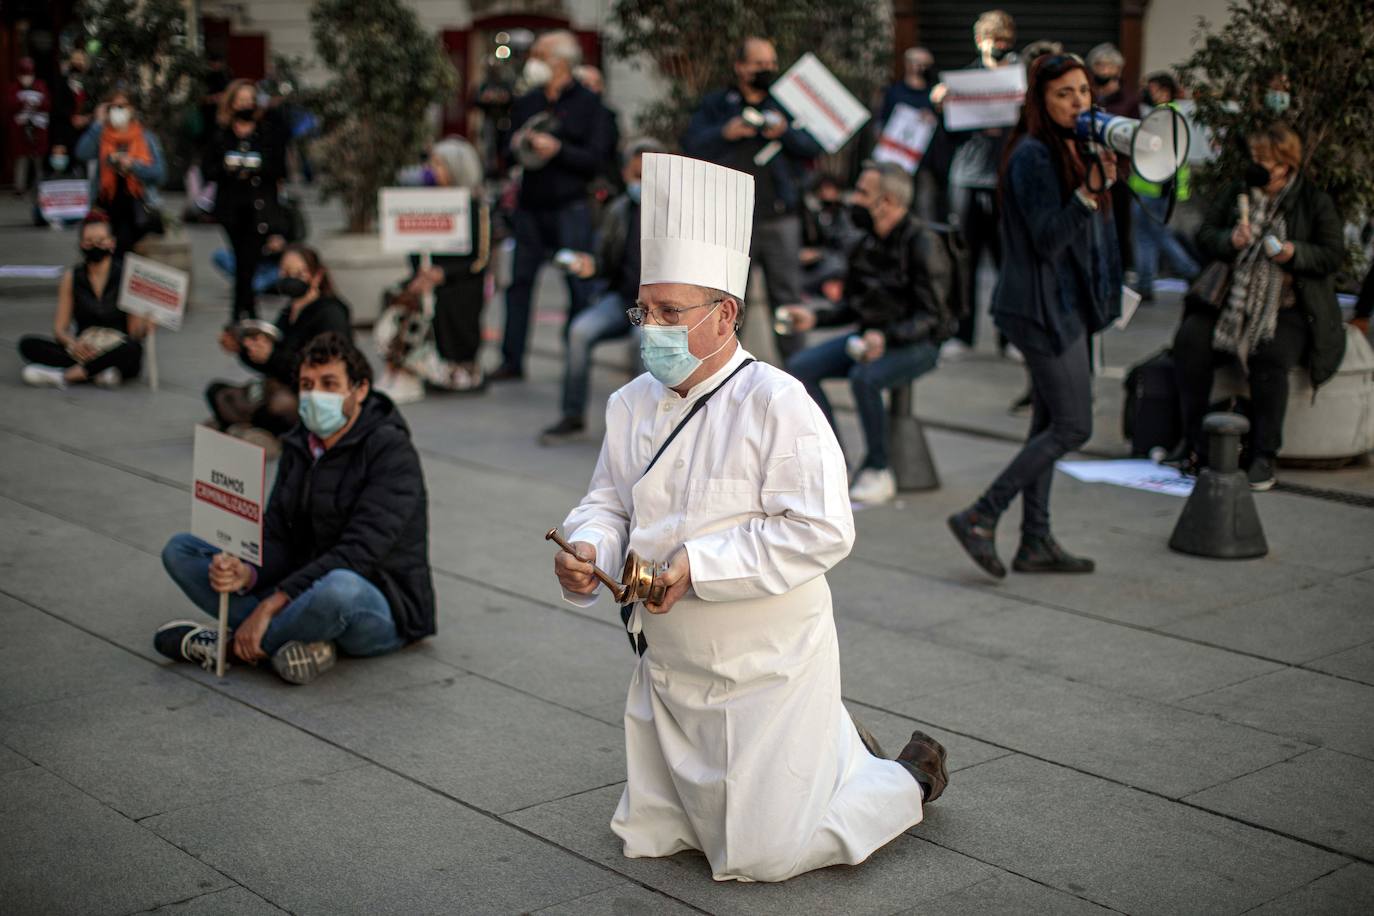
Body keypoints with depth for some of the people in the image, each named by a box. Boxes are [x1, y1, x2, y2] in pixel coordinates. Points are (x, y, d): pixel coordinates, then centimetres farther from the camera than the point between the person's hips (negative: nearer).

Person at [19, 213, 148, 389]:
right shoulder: (71, 278, 7)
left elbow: (136, 333, -4)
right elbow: (60, 328, 4)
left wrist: (143, 327, -29)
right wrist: (73, 344, -19)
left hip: (117, 352, -3)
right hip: (83, 352, 3)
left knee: (133, 349, -38)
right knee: (28, 344, -18)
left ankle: (64, 376, -27)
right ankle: (97, 373, -27)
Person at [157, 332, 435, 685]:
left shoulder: (391, 450, -14)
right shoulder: (299, 447, 9)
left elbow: (357, 553, -24)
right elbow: (277, 539, 3)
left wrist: (271, 604, -28)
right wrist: (248, 573, -21)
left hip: (382, 611, -7)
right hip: (304, 589, 7)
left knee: (340, 586, -44)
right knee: (180, 549, -1)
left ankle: (234, 647, -16)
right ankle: (293, 638, -19)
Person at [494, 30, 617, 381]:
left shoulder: (588, 103, -2)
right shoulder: (527, 102, 14)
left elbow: (597, 159, -8)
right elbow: (509, 142, 22)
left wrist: (558, 149, -18)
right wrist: (517, 145, 0)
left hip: (570, 208, -5)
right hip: (531, 207, 5)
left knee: (579, 286, -2)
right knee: (519, 282, 4)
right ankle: (512, 360, 12)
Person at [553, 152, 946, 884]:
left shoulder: (775, 403, -20)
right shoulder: (631, 405, 2)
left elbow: (821, 531, -25)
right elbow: (608, 501, 11)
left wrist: (698, 564, -27)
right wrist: (588, 549, -13)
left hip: (766, 668, -8)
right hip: (669, 670, 8)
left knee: (757, 859, -2)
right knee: (647, 838, 19)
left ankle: (908, 778, 23)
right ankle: (833, 753, 34)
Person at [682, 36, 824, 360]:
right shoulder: (716, 105, 10)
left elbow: (814, 147, 4)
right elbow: (691, 145, -1)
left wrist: (786, 133, -14)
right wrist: (725, 134, -15)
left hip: (780, 217, 1)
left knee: (786, 292, 3)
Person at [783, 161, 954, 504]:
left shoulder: (922, 242, -16)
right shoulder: (867, 243, 7)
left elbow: (931, 317, -20)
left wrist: (886, 338, -34)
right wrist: (815, 318, 3)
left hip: (917, 343, -8)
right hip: (873, 336, 8)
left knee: (864, 377, -35)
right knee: (799, 367, -10)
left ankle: (879, 472, -17)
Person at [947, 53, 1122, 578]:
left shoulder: (1073, 150, 15)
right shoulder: (1033, 156, -15)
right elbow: (1048, 238, -23)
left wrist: (1102, 182, 7)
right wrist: (1091, 189, -30)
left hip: (1065, 305, 10)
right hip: (1043, 307, -10)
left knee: (1050, 425, 11)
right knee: (1072, 427, -8)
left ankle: (1036, 543, 17)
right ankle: (980, 518, -2)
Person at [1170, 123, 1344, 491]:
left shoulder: (1315, 202, 4)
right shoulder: (1237, 194, 13)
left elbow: (1333, 254, 2)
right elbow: (1204, 235, 11)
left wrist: (1295, 253, -17)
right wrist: (1230, 241, -11)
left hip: (1287, 309, -3)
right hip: (1230, 301, 3)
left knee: (1271, 358, -32)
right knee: (1190, 339, -23)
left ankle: (1263, 456, -18)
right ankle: (1193, 440, -13)